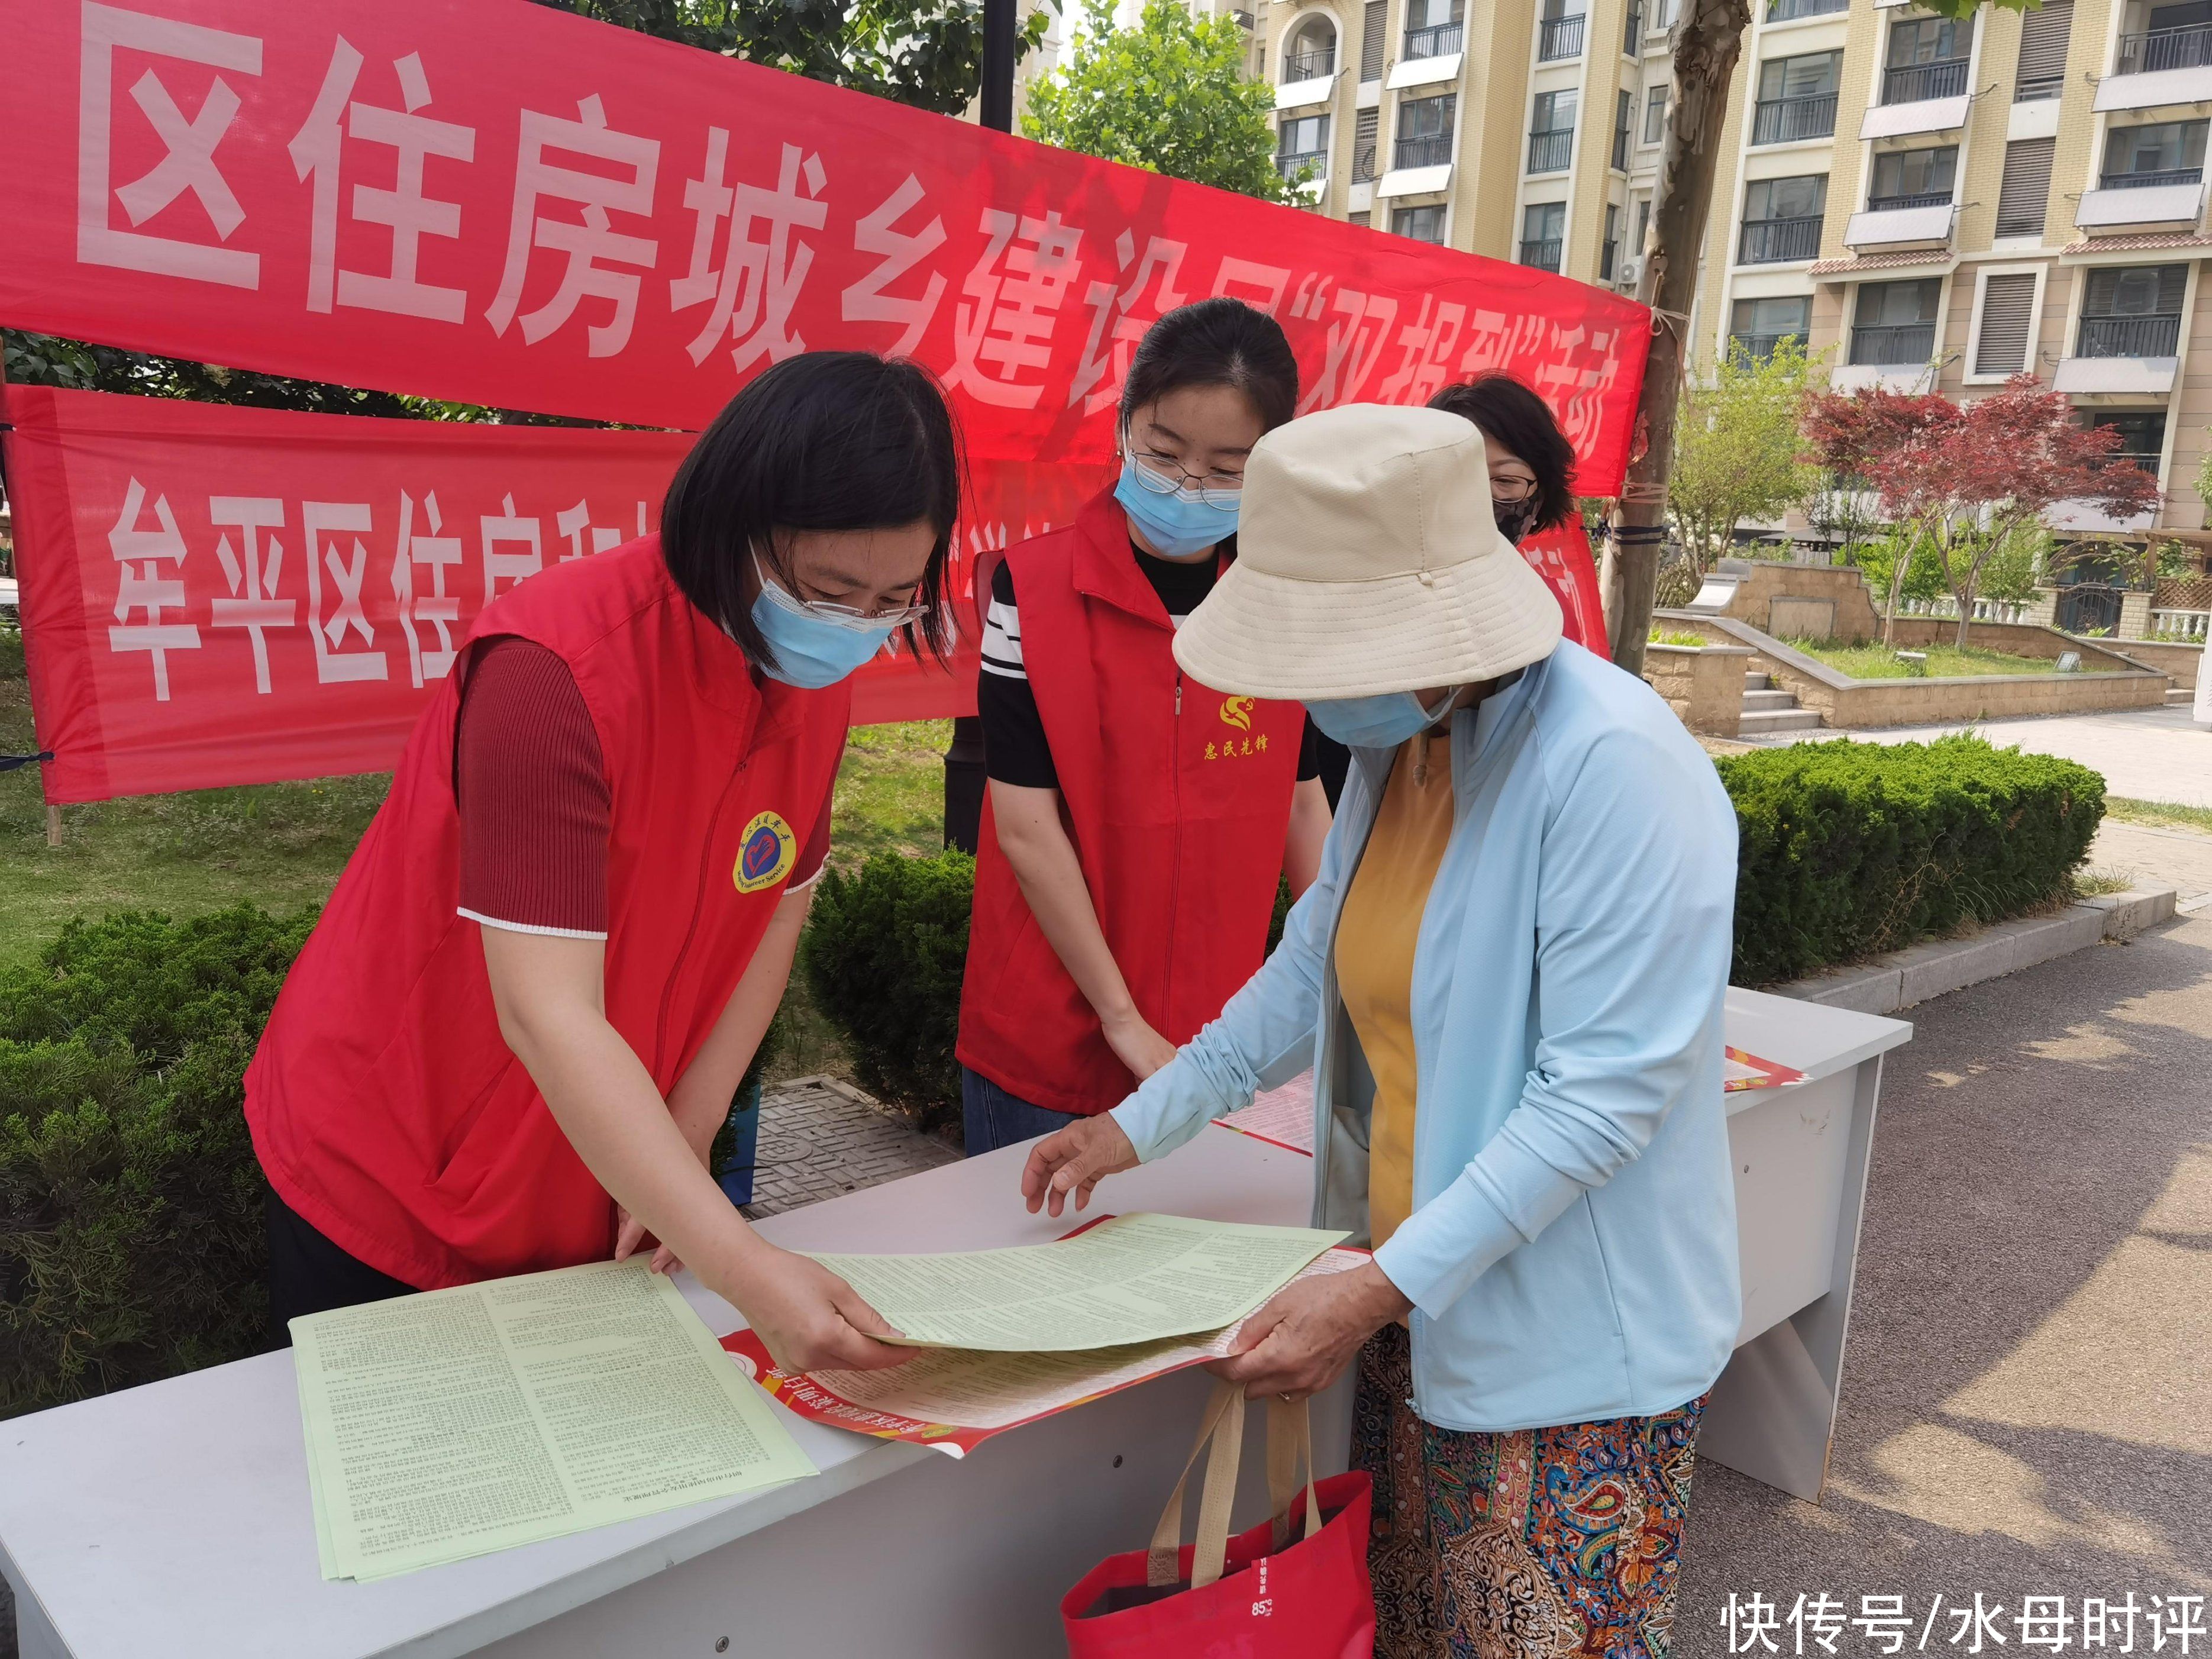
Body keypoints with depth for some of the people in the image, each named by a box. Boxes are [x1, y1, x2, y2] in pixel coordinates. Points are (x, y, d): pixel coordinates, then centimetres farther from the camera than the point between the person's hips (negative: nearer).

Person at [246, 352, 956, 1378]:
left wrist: (686, 1137, -10)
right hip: (385, 1193, -5)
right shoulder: (556, 668, -31)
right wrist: (744, 1270, -41)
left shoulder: (814, 673, -9)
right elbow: (548, 1015, -35)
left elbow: (776, 909, -1)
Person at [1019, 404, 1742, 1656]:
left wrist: (1380, 1290, -25)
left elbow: (1606, 1090, -25)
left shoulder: (1612, 765, -25)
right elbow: (1318, 967, 11)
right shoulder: (1398, 743, 1)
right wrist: (1139, 1126, 10)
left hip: (1574, 1346, -7)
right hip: (1411, 1305, 7)